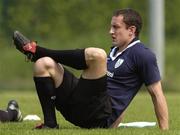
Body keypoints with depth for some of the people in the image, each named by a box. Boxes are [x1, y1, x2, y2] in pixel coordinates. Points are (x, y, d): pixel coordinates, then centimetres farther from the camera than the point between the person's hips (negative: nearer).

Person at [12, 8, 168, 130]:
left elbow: (157, 93, -3)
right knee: (44, 64, -2)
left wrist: (165, 131, -7)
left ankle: (34, 51, -12)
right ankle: (50, 124, -13)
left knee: (96, 54, -27)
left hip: (102, 118, -9)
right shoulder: (114, 51, 25)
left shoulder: (143, 55, -1)